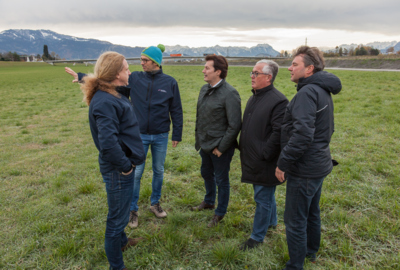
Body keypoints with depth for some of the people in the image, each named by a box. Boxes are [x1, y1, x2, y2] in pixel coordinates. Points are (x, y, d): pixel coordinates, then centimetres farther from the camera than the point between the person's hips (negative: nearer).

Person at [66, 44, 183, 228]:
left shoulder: (169, 82, -5)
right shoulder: (135, 78, -4)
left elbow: (176, 110, 0)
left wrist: (177, 135, 1)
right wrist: (80, 76, -3)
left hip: (161, 137, 0)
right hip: (139, 135, 0)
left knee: (159, 171, 14)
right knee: (136, 173, 5)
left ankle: (155, 203, 35)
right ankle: (133, 210, 23)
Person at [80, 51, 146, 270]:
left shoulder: (115, 94, 5)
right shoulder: (105, 102, -26)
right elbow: (108, 143, -34)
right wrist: (125, 166, -23)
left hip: (125, 164, 10)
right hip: (118, 169, -10)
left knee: (120, 211, 29)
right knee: (118, 217, 7)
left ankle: (121, 240, 53)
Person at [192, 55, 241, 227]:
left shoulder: (229, 93, -20)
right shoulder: (204, 89, 5)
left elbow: (234, 125, -20)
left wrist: (221, 147, -17)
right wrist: (198, 138, 13)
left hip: (220, 147, -8)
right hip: (205, 145, 8)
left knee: (221, 179, 9)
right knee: (206, 174, 24)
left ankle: (220, 213, 29)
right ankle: (209, 202, 49)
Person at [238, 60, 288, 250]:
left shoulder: (278, 101, -19)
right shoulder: (254, 98, 12)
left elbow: (278, 133, -24)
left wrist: (264, 154, -21)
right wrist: (243, 147, 14)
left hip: (265, 163, -9)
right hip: (252, 159, 9)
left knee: (263, 198, 5)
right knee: (266, 195, 25)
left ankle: (257, 237, 19)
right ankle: (272, 221, 46)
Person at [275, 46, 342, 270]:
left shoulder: (307, 92, -21)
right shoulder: (323, 91, 12)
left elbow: (302, 134, -31)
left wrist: (283, 162, -22)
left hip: (305, 170, -10)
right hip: (318, 164, 10)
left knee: (295, 221, 3)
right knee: (312, 212, 26)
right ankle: (311, 251, 46)